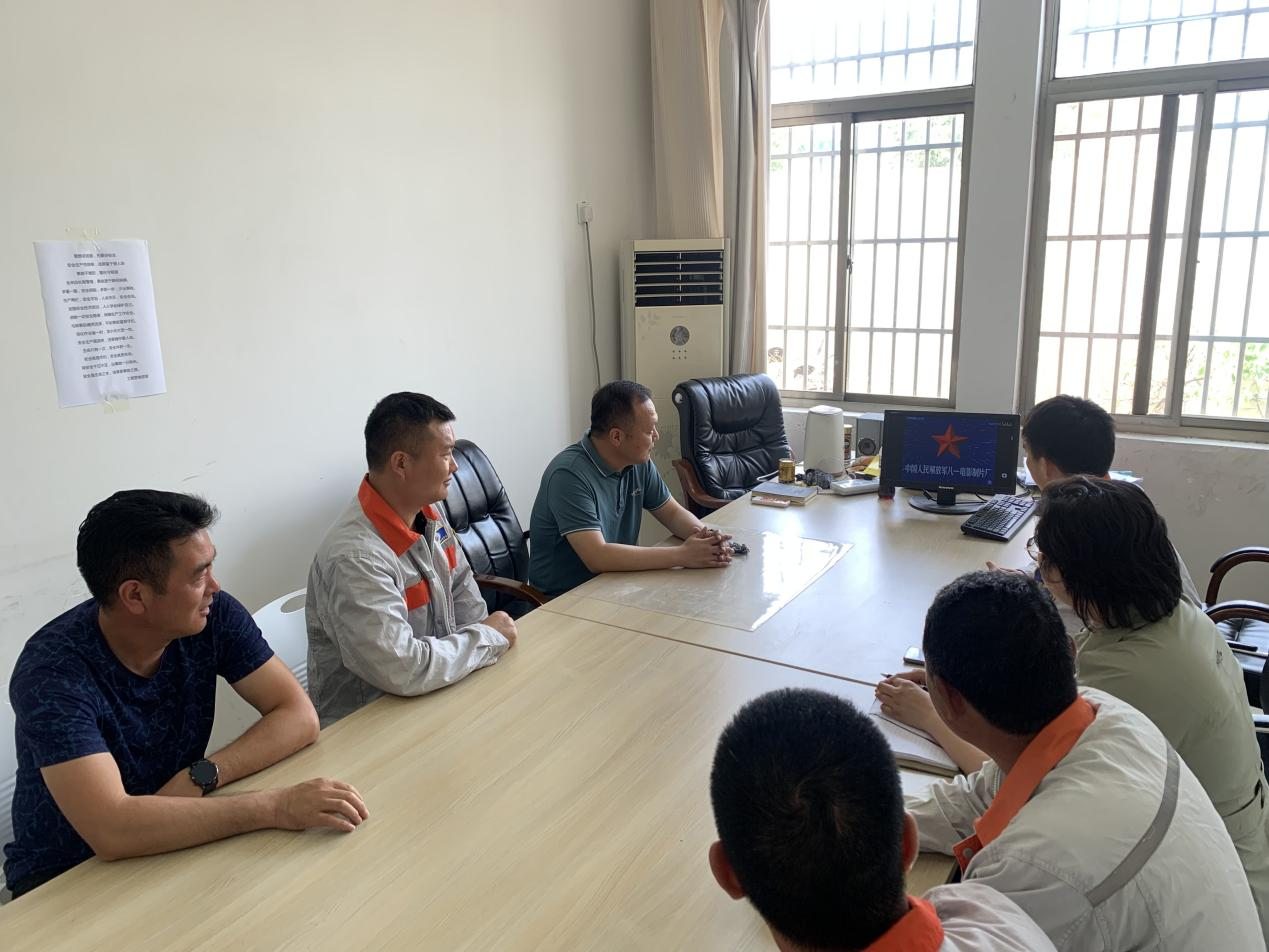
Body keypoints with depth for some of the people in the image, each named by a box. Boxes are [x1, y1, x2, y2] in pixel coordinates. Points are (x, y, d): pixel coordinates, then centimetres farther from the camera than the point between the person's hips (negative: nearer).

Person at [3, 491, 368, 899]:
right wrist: (275, 806, -37)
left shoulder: (214, 615, -12)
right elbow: (110, 829, -36)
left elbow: (299, 716, -10)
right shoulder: (53, 672, -26)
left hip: (171, 847, 5)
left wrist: (202, 775, -24)